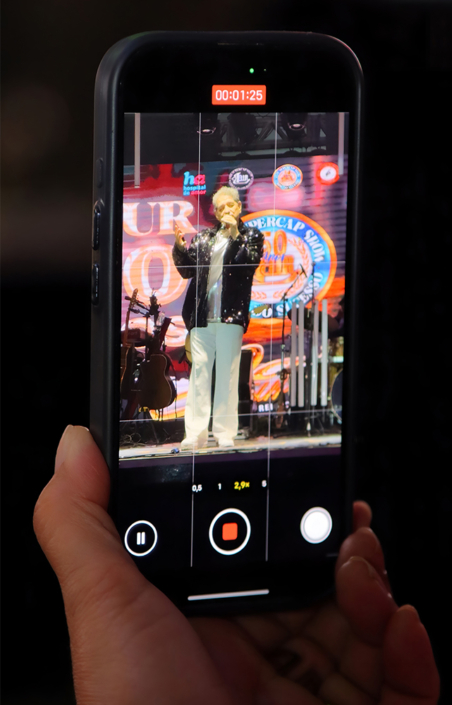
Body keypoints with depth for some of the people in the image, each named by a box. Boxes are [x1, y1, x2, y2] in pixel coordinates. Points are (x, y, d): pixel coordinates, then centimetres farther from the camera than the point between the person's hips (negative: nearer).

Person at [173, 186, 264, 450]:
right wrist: (180, 247, -1)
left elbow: (250, 261, -8)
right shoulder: (204, 238, 19)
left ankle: (225, 433, -1)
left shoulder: (251, 236, 10)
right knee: (199, 371, -1)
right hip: (202, 316, 3)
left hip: (230, 315, -3)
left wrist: (235, 233, -15)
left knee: (227, 373, -4)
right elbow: (187, 270, 16)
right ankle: (195, 433, -1)